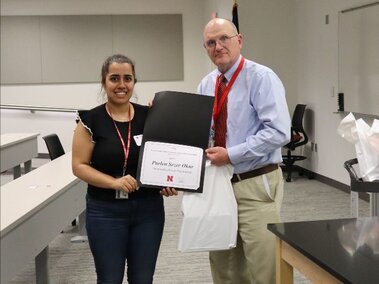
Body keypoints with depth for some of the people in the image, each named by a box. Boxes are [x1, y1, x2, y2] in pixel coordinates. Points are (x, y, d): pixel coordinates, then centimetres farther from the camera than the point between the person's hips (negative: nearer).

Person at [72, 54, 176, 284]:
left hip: (148, 209, 2)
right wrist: (114, 182, -20)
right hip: (105, 212, -2)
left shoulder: (149, 116, 1)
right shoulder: (91, 121, -6)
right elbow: (79, 166, -7)